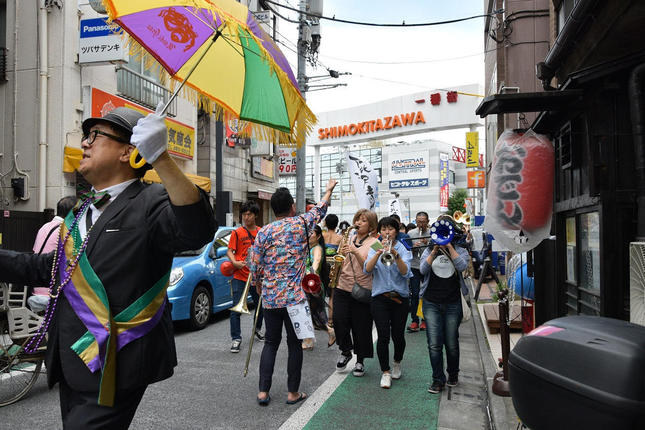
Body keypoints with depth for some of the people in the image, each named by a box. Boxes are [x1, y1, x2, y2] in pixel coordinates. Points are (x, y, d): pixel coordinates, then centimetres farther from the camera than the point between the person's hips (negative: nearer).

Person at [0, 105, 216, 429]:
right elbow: (50, 268, 24)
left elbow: (197, 231, -36)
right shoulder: (82, 212, 12)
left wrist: (161, 159, -45)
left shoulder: (150, 204, -15)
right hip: (70, 366, 8)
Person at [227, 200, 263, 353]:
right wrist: (234, 262, -19)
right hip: (240, 276, -4)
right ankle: (236, 339, 5)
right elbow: (229, 251, -2)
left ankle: (257, 329, 40)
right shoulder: (237, 233, -1)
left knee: (261, 305, 16)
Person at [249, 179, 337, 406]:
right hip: (295, 296, -3)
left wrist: (258, 286, 19)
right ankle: (293, 392, 16)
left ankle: (263, 392, 14)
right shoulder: (301, 224, -3)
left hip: (270, 298, 3)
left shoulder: (264, 232, 0)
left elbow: (254, 265, 1)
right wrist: (329, 189, 33)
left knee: (271, 342, 14)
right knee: (295, 344, 8)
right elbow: (320, 209, 16)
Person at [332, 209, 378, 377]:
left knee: (361, 326, 3)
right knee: (339, 319, -8)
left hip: (362, 290, -3)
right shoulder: (348, 239, 12)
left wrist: (355, 252, -23)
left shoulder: (373, 242, -1)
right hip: (342, 287, 3)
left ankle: (360, 361, 22)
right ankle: (345, 351, 19)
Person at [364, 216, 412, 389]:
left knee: (398, 335, 6)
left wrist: (395, 255, -28)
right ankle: (385, 372, 10)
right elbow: (367, 269, -11)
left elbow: (405, 272, -13)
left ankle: (397, 363, 34)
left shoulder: (403, 249, 3)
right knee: (383, 336, -6)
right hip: (380, 298, 0)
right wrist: (379, 253, -25)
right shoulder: (375, 248, 6)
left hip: (400, 298, 0)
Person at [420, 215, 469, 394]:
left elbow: (461, 266, -15)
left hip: (452, 304, 0)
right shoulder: (429, 250, 9)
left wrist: (449, 246, -15)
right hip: (431, 303, 0)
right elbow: (423, 269, -8)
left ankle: (453, 374, 31)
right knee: (434, 344, -3)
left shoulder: (460, 250, 7)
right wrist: (435, 250, -16)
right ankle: (438, 380, 8)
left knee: (451, 343, 9)